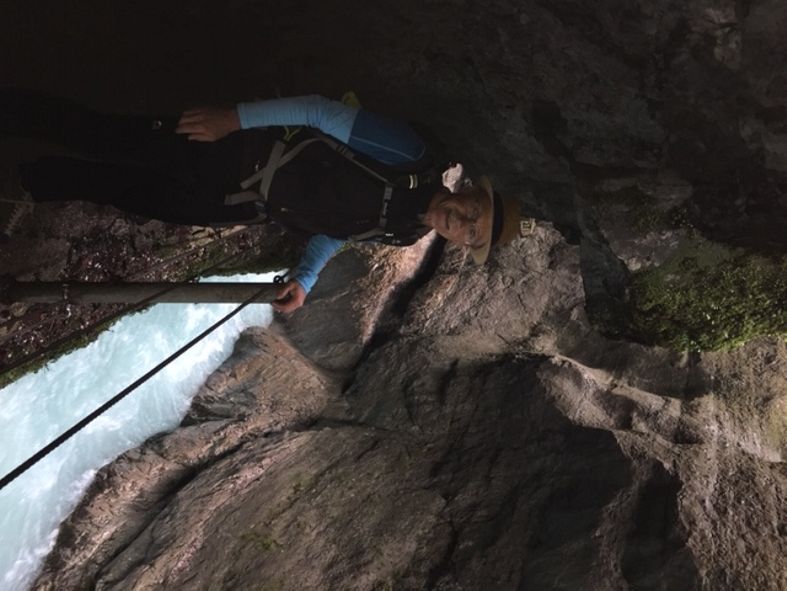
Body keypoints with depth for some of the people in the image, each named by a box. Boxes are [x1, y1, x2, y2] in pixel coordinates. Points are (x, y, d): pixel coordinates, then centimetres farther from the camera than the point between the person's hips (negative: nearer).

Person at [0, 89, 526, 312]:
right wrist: (235, 117, -21)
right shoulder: (412, 156, -20)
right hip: (245, 153, -4)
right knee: (112, 140, 1)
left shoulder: (406, 237, -2)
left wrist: (305, 279, 0)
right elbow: (321, 112, -18)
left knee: (137, 197, 8)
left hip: (241, 208, 4)